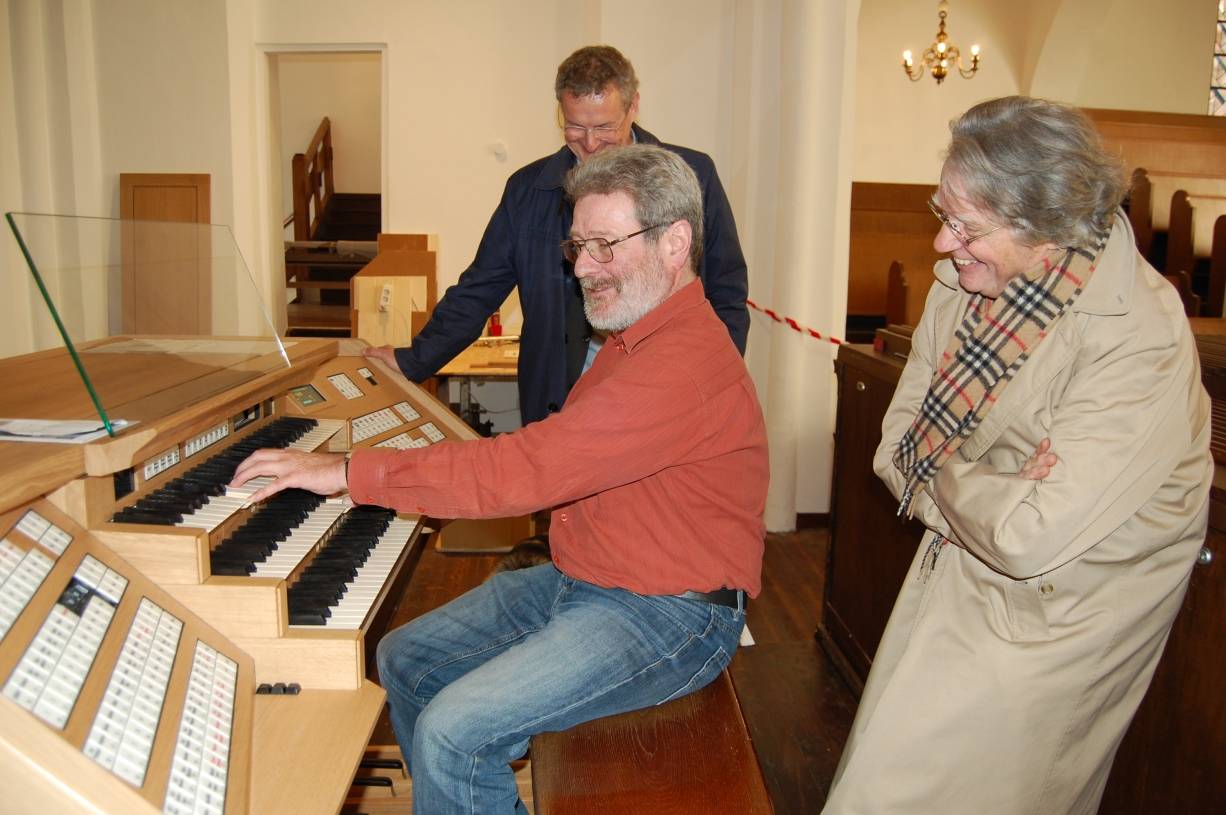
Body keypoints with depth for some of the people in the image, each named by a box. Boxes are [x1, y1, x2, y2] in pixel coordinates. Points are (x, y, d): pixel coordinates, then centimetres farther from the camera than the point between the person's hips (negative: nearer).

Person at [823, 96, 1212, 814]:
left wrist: (946, 477, -14)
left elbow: (1031, 539, -31)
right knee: (884, 752, 17)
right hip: (962, 565, 6)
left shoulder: (1142, 343, -27)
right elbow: (898, 443, -1)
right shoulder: (965, 283, -6)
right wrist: (985, 494, -19)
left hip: (1060, 609, -6)